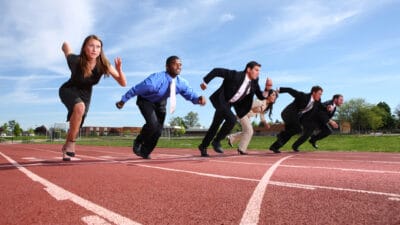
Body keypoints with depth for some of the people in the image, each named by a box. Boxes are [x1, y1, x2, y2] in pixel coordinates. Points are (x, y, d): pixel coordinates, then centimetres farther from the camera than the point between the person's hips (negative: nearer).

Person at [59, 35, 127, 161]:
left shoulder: (103, 65, -26)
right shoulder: (76, 61, -30)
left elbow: (123, 83, -26)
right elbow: (65, 45, -10)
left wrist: (119, 70, -42)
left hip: (85, 94, 3)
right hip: (69, 90, -3)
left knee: (76, 125, 11)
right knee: (79, 107, -36)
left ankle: (66, 147, 42)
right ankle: (71, 143, -20)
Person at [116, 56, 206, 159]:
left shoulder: (181, 83, -22)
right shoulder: (155, 79, -38)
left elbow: (190, 94, -10)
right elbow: (136, 89, -26)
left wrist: (198, 99, -35)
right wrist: (123, 100, -15)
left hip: (160, 102, 5)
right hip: (146, 100, -5)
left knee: (158, 130, 5)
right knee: (153, 124, -26)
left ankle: (145, 152, 28)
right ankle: (138, 142, 5)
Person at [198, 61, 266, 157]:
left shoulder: (254, 82, -6)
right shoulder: (235, 75, -25)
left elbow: (261, 97, -2)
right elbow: (216, 71, -21)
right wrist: (205, 82, -16)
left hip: (229, 104, 7)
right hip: (220, 101, -7)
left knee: (215, 126, 13)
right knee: (232, 119, -26)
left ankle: (203, 146, 29)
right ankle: (216, 141, -8)